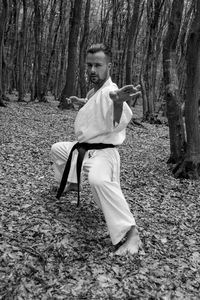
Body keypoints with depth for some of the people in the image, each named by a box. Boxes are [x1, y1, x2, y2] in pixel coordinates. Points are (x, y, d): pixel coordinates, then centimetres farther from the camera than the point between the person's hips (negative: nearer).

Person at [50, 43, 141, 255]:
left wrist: (118, 103, -60)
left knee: (99, 180, -41)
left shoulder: (110, 91, -21)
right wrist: (82, 102, 23)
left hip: (102, 152, -10)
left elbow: (118, 124, -41)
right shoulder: (95, 91, 8)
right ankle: (71, 183, 49)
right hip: (83, 148, 10)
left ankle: (130, 233, -37)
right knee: (57, 149, 30)